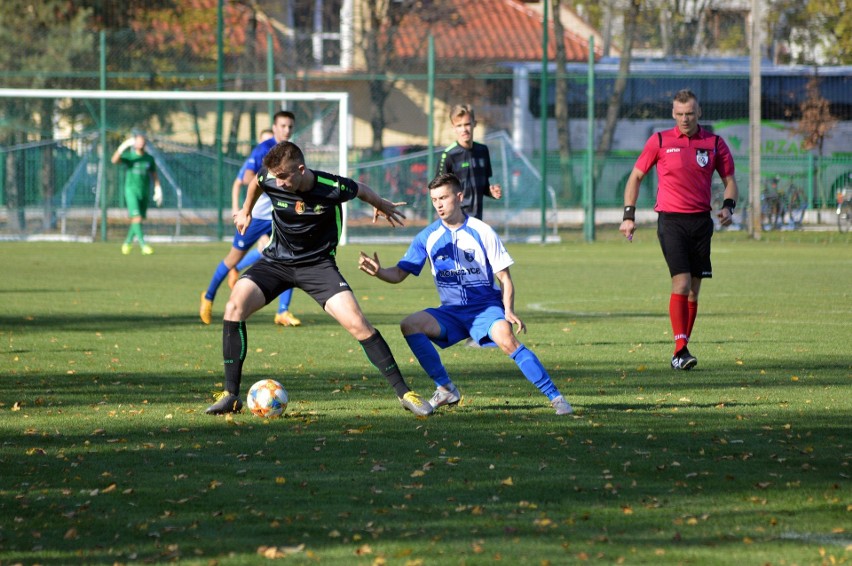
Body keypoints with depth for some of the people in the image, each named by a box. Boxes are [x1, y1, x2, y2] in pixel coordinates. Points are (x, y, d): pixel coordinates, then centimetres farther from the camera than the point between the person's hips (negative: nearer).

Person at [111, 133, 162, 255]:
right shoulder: (128, 156, -4)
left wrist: (158, 191, 3)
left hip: (144, 192, 4)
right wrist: (123, 146, -33)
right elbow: (114, 160, -22)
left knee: (138, 220, 9)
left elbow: (154, 176, 12)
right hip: (131, 190, -4)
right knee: (136, 218, -15)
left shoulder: (149, 158, 7)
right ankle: (143, 245, -19)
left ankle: (127, 243, 27)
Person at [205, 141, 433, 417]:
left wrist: (383, 207, 22)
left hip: (318, 264, -2)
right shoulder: (269, 179, -15)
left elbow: (362, 191, 2)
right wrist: (245, 212, 29)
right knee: (234, 307, -22)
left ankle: (404, 393, -6)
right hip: (276, 260, 3)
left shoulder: (333, 188, -22)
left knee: (357, 324, -18)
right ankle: (231, 395, -14)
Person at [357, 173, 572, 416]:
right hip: (451, 312, 4)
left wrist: (509, 310, -20)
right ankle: (446, 389, -10)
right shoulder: (428, 236, 2)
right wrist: (379, 272, -20)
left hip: (486, 307, -4)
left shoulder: (482, 232, -7)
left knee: (506, 339, -34)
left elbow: (504, 279, -4)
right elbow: (399, 274, 2)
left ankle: (555, 397, -29)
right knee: (410, 325, -21)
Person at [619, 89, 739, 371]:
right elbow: (636, 176, 10)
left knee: (694, 289, 5)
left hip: (701, 221, 3)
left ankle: (681, 350, 14)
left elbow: (729, 180, 14)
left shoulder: (714, 143, 7)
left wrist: (728, 206, -6)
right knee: (681, 282, -17)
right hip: (671, 220, -3)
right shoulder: (659, 141, 2)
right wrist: (629, 216, 3)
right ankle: (680, 350, -20)